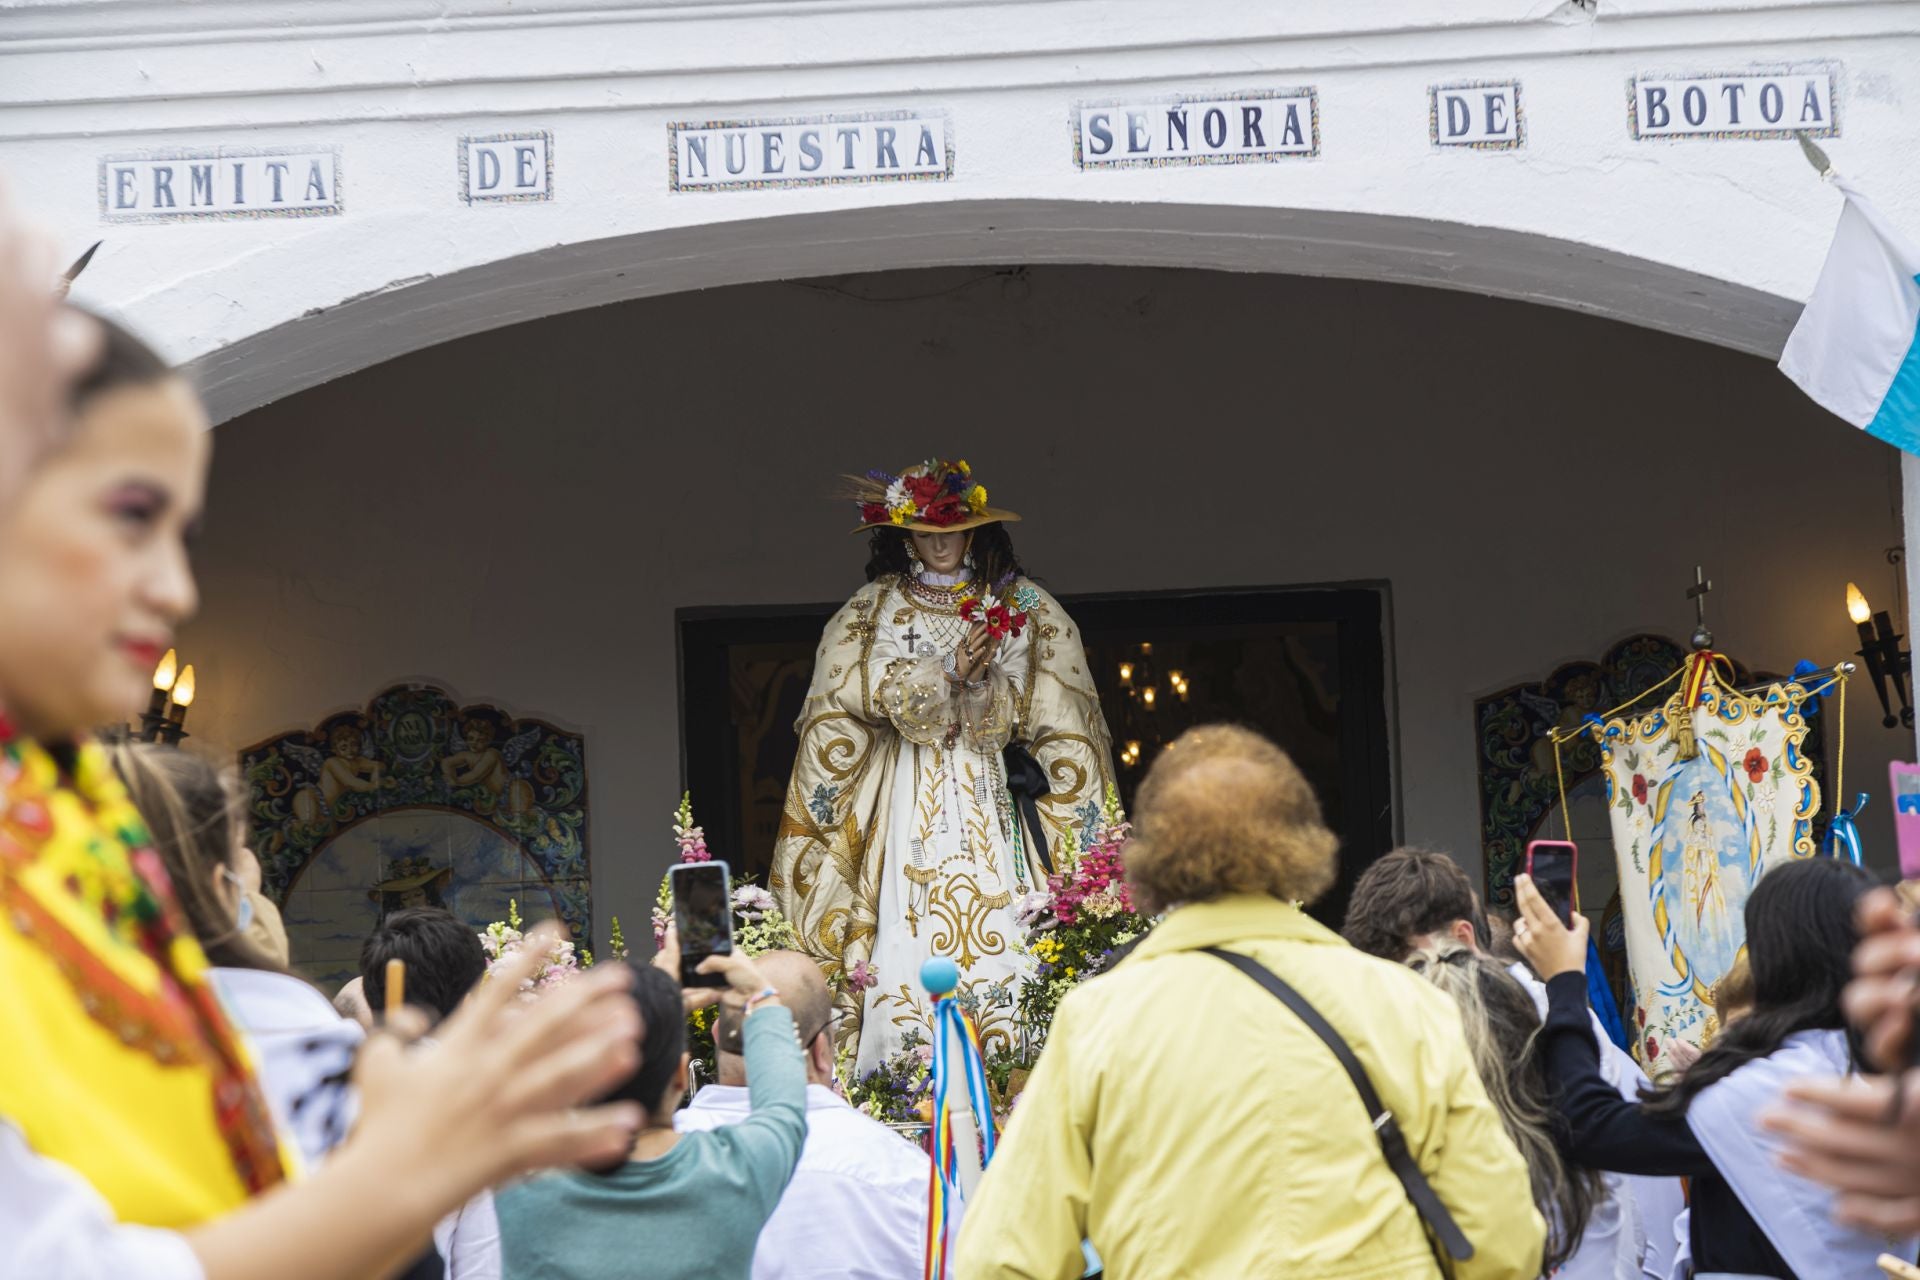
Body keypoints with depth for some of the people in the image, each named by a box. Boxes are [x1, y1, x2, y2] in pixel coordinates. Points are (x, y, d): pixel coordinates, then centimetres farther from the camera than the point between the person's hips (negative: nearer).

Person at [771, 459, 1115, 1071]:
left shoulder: (1022, 605, 11)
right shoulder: (872, 612, 10)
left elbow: (1042, 700, 4)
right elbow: (880, 694, -2)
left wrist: (980, 680, -11)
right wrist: (952, 672, -12)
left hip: (994, 790, 0)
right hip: (912, 797, 0)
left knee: (1002, 937, -11)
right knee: (909, 936, -11)